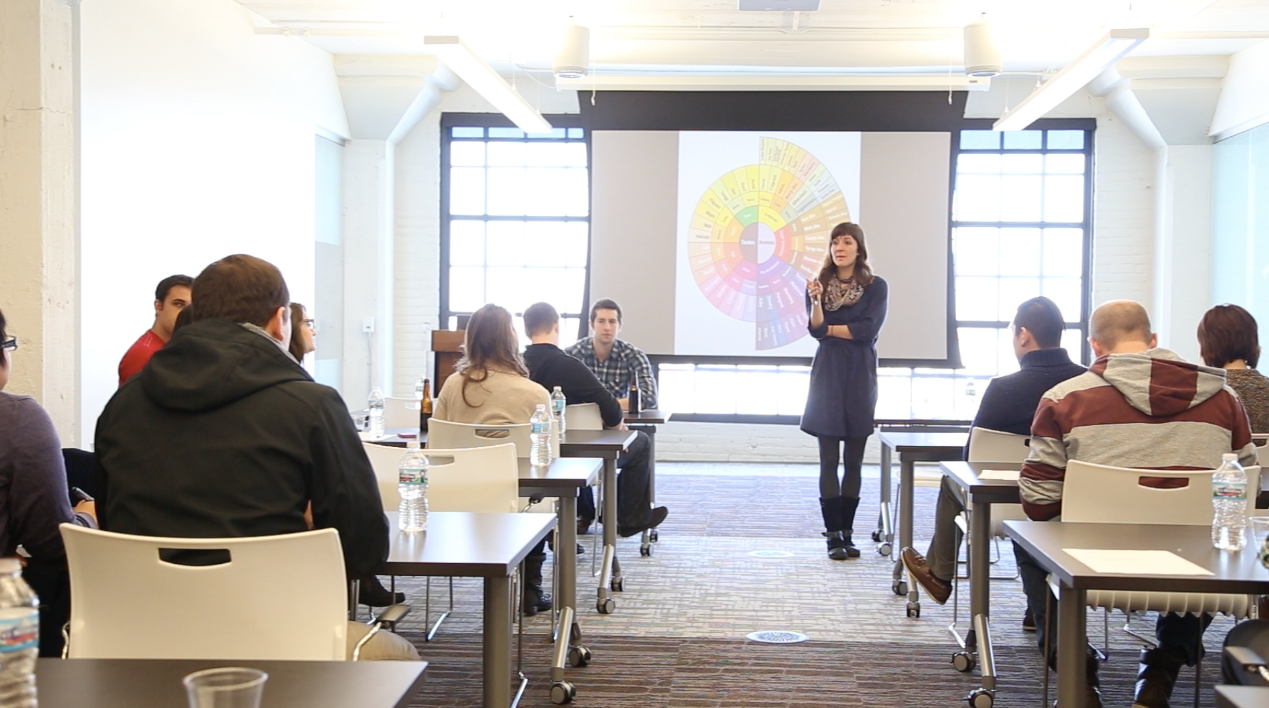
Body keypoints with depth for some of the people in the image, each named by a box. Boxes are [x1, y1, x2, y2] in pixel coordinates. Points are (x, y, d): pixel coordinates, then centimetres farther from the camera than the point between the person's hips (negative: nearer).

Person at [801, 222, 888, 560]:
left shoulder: (875, 287, 3)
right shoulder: (819, 285, 7)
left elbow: (869, 329, -9)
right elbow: (815, 330, -5)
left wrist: (830, 328, -3)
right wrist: (816, 301, -21)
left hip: (860, 376, 0)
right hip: (828, 375, 0)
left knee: (854, 461, 4)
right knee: (829, 460, -3)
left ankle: (847, 532, 10)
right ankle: (833, 535, -1)